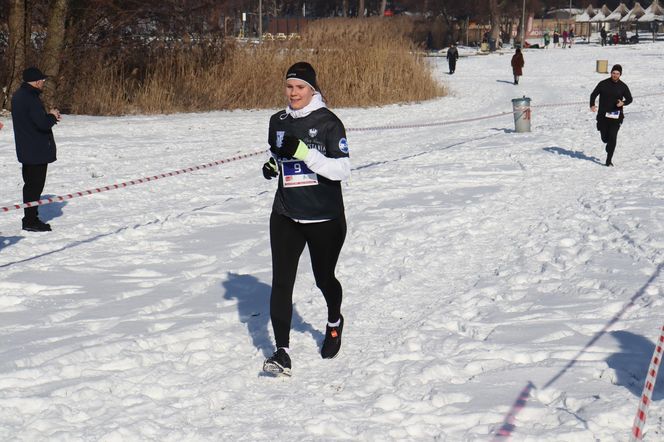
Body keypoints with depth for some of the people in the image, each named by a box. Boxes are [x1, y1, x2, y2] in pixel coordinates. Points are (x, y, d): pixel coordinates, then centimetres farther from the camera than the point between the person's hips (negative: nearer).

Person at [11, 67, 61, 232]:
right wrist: (52, 116, -5)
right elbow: (43, 124, -25)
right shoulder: (31, 99, -21)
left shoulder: (18, 96, 12)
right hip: (37, 150, -10)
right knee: (35, 185, -5)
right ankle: (31, 221, -2)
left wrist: (49, 116, 6)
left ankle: (30, 218, 23)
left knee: (31, 184, 16)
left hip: (26, 149, 10)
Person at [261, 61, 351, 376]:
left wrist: (304, 152, -26)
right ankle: (282, 352, -12)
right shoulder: (278, 122, 7)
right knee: (281, 282, -10)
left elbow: (343, 170, -17)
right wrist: (272, 166, 0)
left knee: (323, 279, 14)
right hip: (285, 217, 3)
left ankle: (334, 322, 46)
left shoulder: (328, 122, -10)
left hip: (325, 219, -3)